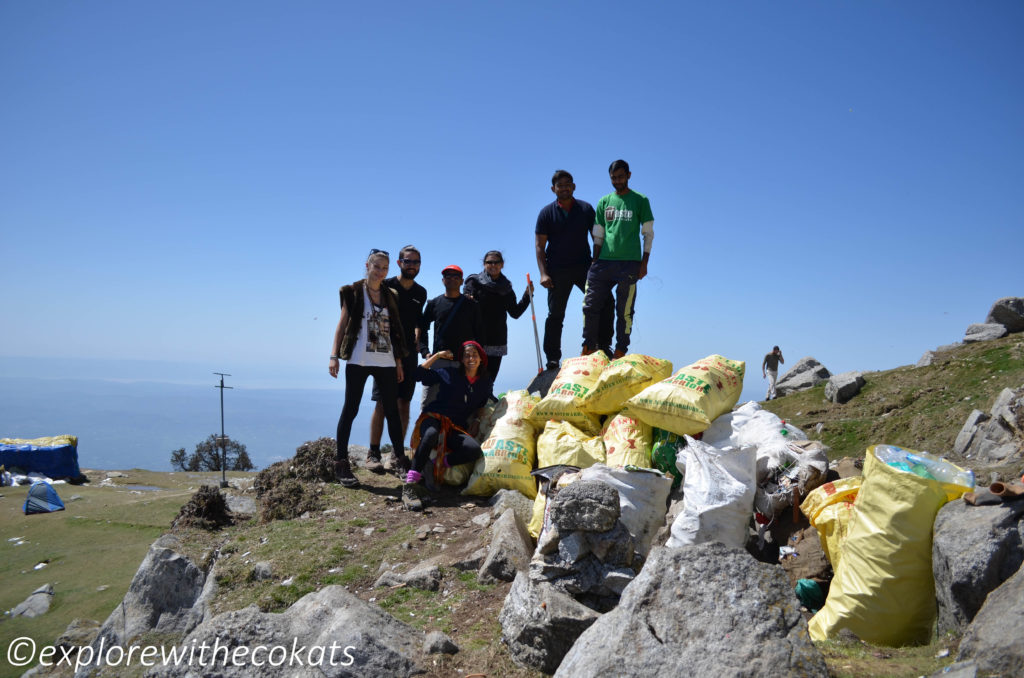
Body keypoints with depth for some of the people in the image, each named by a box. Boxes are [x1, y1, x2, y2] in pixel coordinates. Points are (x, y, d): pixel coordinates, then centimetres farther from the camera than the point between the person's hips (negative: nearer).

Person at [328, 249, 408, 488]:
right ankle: (341, 463, 4)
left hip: (386, 362, 4)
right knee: (350, 409, -2)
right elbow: (342, 325, 1)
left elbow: (394, 331, 14)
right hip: (358, 360, -4)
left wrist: (399, 362, 11)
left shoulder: (390, 296, 14)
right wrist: (334, 356, -7)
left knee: (392, 410, 6)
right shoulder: (354, 292, 3)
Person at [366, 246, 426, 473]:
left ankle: (397, 454, 9)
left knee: (404, 405, 3)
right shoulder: (386, 286, -1)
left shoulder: (421, 293, 13)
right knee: (382, 403, -7)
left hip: (409, 353, 4)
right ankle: (373, 453, -2)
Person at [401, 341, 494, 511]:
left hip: (457, 427, 3)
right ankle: (409, 487, -41)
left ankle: (436, 465, -13)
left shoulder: (486, 382, 14)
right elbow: (419, 374, 4)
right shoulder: (449, 374, 7)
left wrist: (476, 423, 6)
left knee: (475, 450, -30)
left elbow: (481, 407, 25)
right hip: (434, 417, -3)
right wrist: (437, 355, 4)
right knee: (431, 434, -42)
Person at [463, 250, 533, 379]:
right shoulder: (474, 282, 3)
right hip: (476, 340, -4)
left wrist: (527, 296, 5)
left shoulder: (506, 287, 15)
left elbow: (515, 313, 15)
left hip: (497, 342, 4)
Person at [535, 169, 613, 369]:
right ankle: (553, 358, 9)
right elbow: (540, 245, 0)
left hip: (584, 267, 2)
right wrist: (543, 273, -11)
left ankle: (603, 346, 6)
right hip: (557, 270, -2)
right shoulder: (547, 213, 4)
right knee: (555, 314, 1)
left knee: (605, 302, -7)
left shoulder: (586, 209, 8)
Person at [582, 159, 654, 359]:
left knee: (625, 311, -2)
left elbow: (648, 234, 6)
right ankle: (588, 349, 6)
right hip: (604, 261, 3)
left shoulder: (640, 200, 7)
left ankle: (620, 351, 5)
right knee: (590, 306, -2)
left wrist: (644, 263, -2)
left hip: (630, 263, -3)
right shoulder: (604, 202, 15)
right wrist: (595, 262, 9)